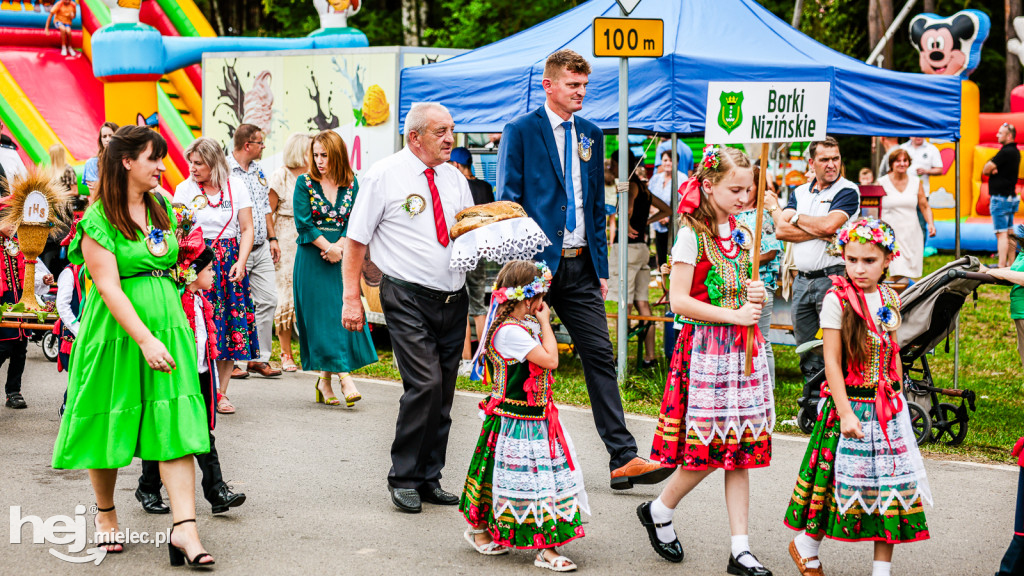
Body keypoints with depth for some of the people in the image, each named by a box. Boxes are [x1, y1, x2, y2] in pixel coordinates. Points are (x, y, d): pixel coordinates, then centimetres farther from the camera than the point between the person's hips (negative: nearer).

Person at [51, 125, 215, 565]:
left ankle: (184, 528, -13)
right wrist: (144, 338, -23)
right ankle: (105, 515, 29)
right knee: (109, 424, 8)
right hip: (118, 331, -5)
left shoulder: (163, 209, 11)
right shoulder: (99, 220, -10)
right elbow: (108, 287, -17)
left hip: (167, 325, 5)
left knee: (175, 425, -7)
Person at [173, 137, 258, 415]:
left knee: (231, 324, -1)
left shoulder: (236, 186, 5)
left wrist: (240, 263, -8)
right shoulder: (184, 188, 4)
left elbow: (247, 229, 5)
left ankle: (221, 391, 6)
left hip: (229, 261, 1)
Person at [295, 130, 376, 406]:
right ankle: (344, 377, -8)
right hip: (312, 259, -2)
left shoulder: (351, 184, 6)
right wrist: (327, 247, -14)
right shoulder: (305, 183, 0)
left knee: (345, 311, -3)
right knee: (321, 316, -6)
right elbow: (303, 223, -6)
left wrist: (338, 246, -14)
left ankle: (326, 379, 5)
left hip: (343, 257, 2)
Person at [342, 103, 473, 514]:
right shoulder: (384, 175, -4)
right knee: (425, 384, -17)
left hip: (453, 299, 6)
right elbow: (356, 240, -3)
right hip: (408, 298, -6)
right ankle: (403, 479, -2)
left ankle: (429, 479, 19)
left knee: (442, 395, 8)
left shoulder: (455, 179, 13)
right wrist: (352, 298, -9)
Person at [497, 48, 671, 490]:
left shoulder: (590, 135, 13)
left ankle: (623, 459, -1)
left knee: (600, 357, 0)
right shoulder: (520, 132, -3)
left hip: (581, 266, 5)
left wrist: (601, 267, 12)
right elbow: (508, 202, -6)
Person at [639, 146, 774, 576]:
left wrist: (756, 297, 1)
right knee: (709, 449, -5)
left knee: (740, 450, 5)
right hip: (705, 347, -6)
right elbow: (679, 301, -14)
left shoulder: (742, 235, 11)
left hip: (743, 348, 6)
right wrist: (734, 314, -16)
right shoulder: (691, 235, -9)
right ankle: (658, 512, 20)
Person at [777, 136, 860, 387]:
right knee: (806, 346, 12)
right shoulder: (800, 193, 14)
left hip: (832, 278, -6)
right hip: (802, 280, 6)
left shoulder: (847, 191, -3)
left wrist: (797, 218, -2)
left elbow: (829, 225, -19)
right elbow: (781, 230, 1)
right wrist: (817, 233, -11)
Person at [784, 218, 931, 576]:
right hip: (849, 404, -5)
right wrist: (845, 412, -16)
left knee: (891, 485, 5)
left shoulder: (889, 300, 6)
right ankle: (805, 545, 24)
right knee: (845, 479, 0)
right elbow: (831, 361, -13)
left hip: (887, 409, 5)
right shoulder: (837, 300, -11)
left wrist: (897, 402, 12)